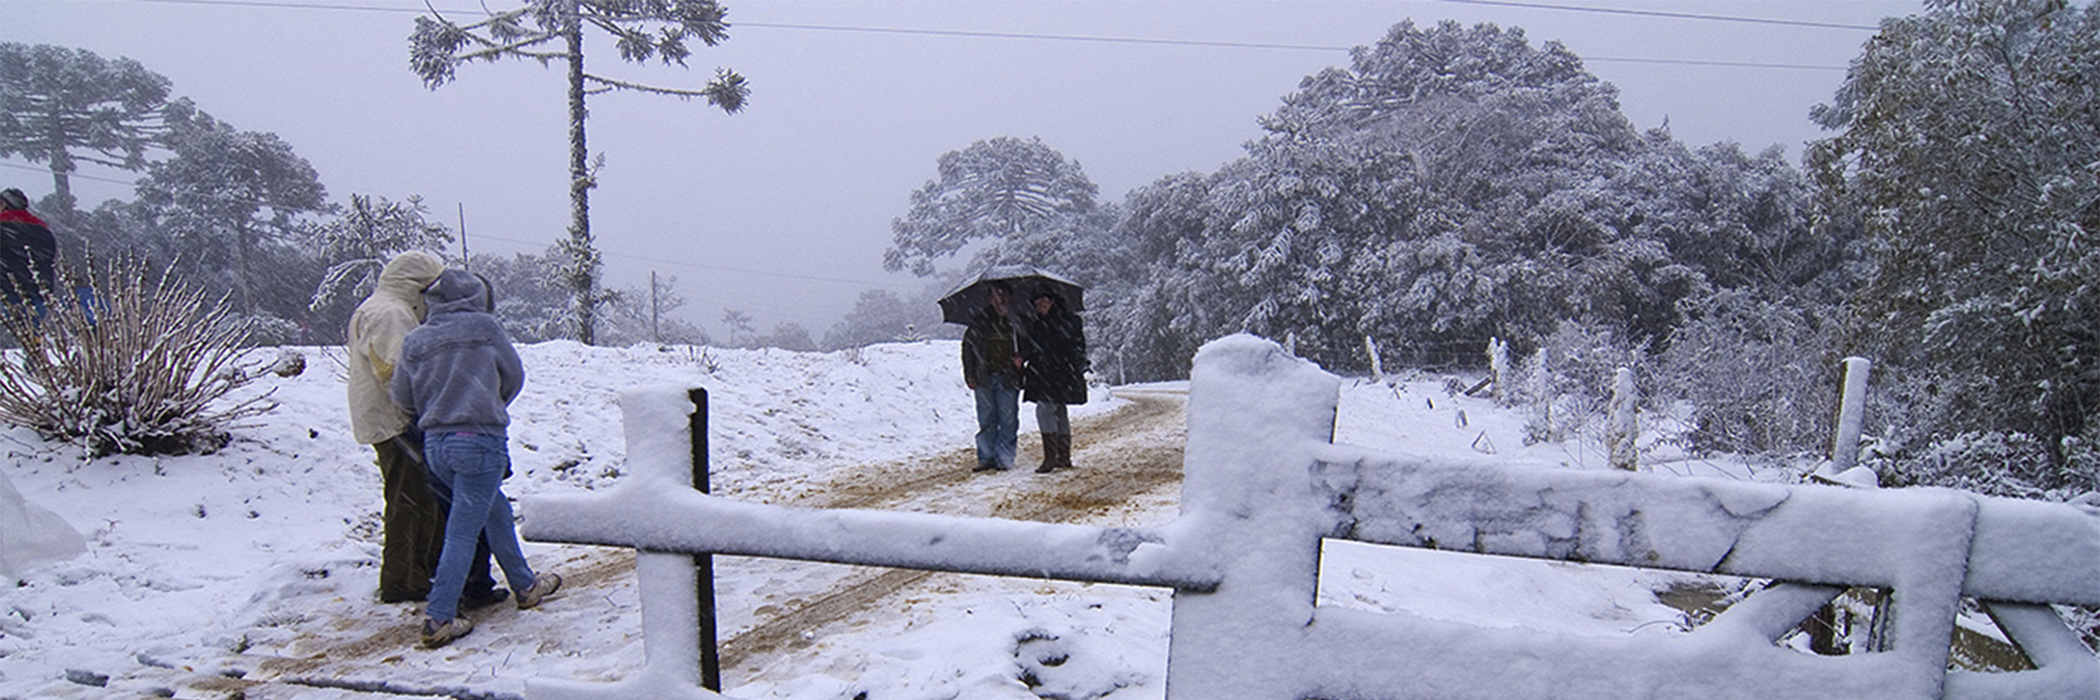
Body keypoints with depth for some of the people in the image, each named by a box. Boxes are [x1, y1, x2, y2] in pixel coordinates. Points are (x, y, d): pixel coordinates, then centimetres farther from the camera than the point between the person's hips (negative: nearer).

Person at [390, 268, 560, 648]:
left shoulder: (415, 340, 8)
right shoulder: (484, 327, -3)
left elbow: (403, 395, 12)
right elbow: (514, 377, 5)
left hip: (434, 445, 6)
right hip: (481, 440, -6)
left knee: (495, 510, 22)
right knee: (462, 531, -3)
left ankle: (525, 585, 34)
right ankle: (439, 618, -2)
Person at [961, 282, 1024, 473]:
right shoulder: (979, 320, 5)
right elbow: (968, 346, 10)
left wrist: (1020, 358, -9)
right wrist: (969, 375, 5)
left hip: (1008, 377, -1)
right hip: (984, 377, 1)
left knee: (1008, 419, -1)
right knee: (986, 419, 5)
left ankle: (1004, 458, 5)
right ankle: (986, 457, 12)